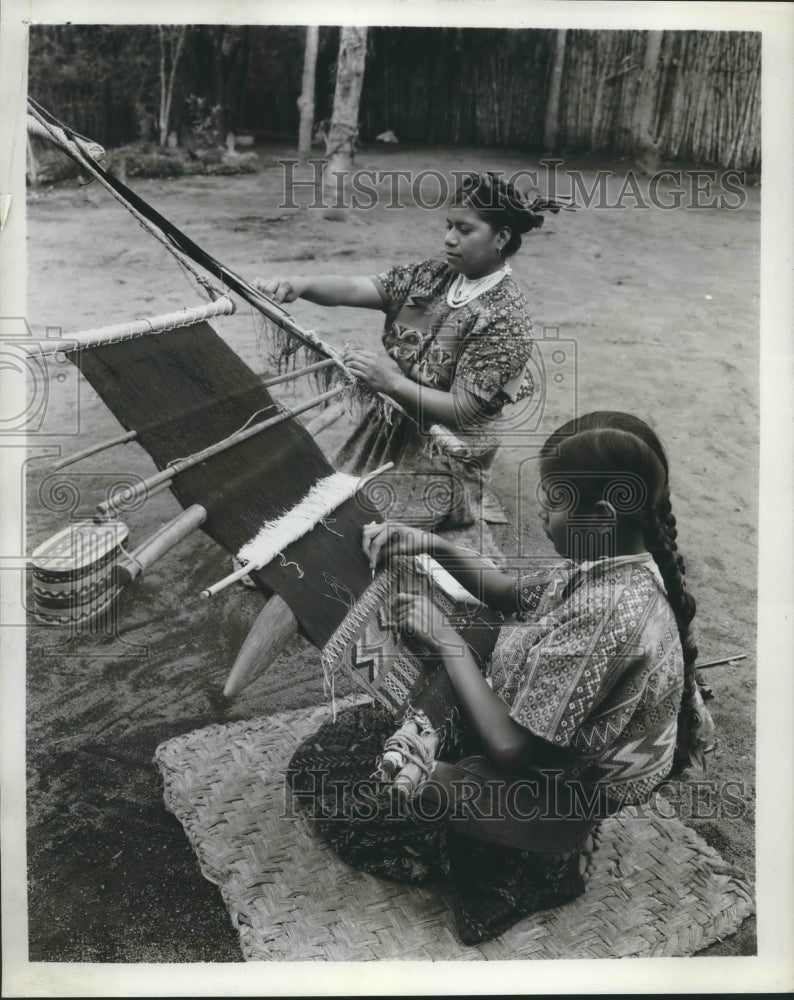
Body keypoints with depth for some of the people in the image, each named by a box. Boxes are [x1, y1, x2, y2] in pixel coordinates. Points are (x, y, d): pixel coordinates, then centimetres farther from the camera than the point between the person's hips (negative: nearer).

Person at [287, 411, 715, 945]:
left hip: (551, 800, -8)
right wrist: (434, 546, -6)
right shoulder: (621, 557, -10)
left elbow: (510, 749, -31)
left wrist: (445, 639, -23)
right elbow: (514, 593, 6)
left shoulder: (604, 618, -37)